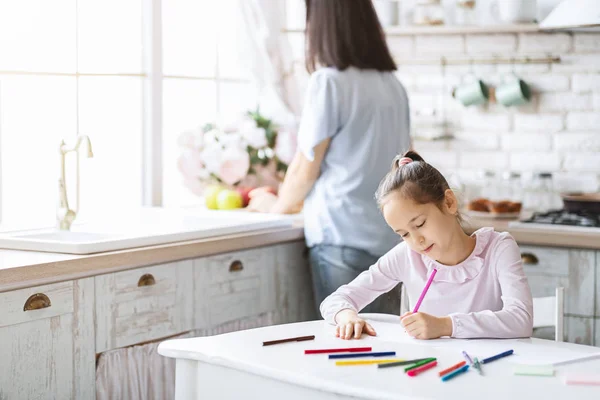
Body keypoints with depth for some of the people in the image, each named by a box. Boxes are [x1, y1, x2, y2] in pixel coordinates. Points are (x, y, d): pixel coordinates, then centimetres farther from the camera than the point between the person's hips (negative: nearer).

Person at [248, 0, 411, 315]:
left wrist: (277, 205, 16)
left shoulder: (328, 81, -8)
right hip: (392, 239, 6)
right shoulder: (392, 85, 12)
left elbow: (307, 167, -3)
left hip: (343, 236, -6)